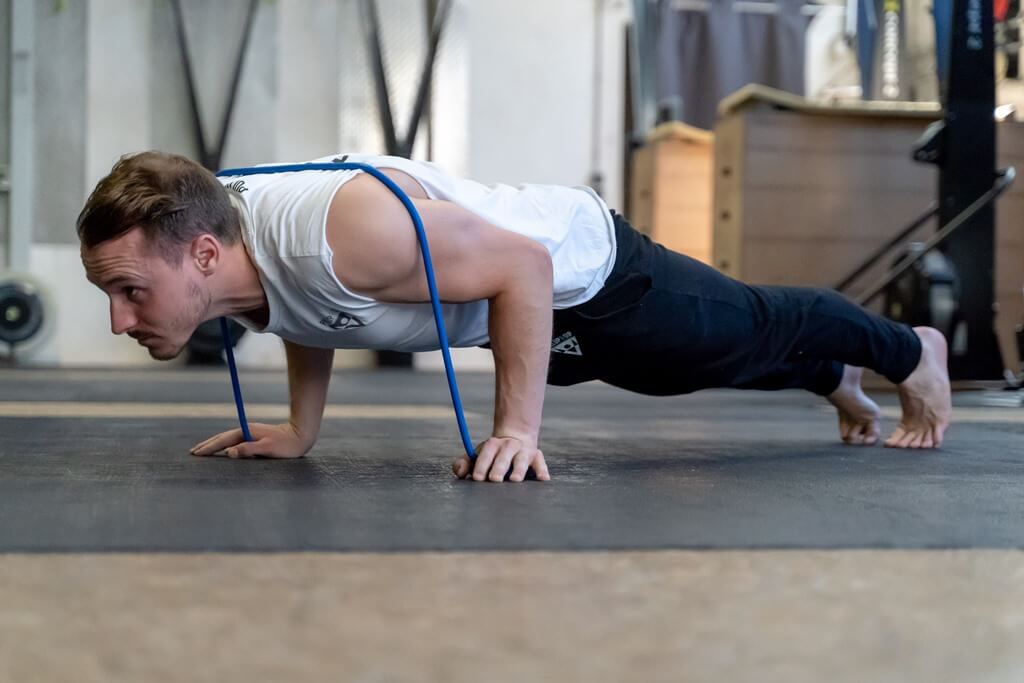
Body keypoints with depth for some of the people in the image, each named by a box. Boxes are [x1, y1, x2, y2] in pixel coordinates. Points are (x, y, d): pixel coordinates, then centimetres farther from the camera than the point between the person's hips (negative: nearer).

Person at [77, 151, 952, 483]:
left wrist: (519, 429, -32)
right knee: (738, 343, 32)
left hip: (583, 265, -7)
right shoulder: (222, 237, -18)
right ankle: (839, 383, 61)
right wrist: (302, 429, 1)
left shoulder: (346, 229, -44)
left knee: (752, 329, 20)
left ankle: (913, 352, 50)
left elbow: (523, 265, -33)